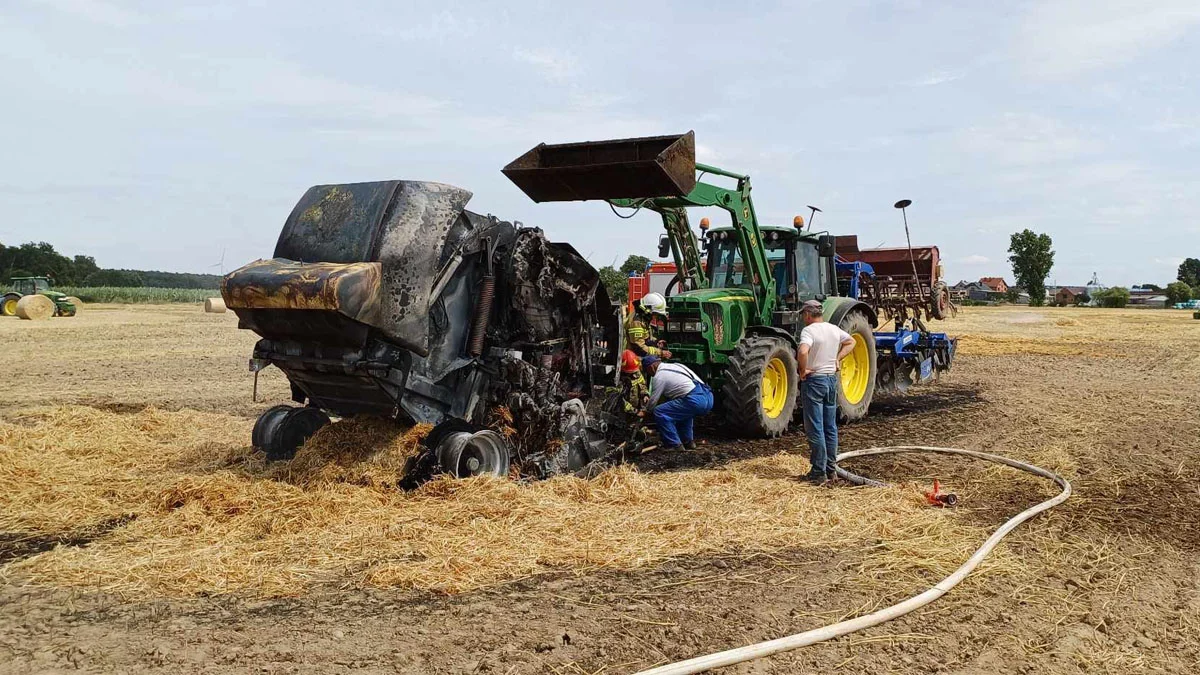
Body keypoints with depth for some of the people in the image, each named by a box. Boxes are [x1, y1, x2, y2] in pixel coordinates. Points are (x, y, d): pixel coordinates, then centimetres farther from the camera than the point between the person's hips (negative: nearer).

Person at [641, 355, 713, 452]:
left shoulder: (658, 376, 1)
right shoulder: (675, 365, 26)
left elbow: (653, 401, 8)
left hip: (696, 401, -9)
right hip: (708, 397, 9)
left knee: (659, 412, -5)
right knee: (683, 411, 37)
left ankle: (674, 445, -1)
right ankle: (688, 441, 33)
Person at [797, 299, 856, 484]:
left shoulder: (809, 331, -15)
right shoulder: (834, 329, 8)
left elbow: (803, 352, -32)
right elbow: (851, 342, 24)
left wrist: (804, 370, -17)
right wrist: (838, 358, 15)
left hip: (814, 380, -7)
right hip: (832, 379, 7)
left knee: (815, 429, -2)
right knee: (831, 427, 13)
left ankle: (819, 472, 0)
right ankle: (831, 469, 19)